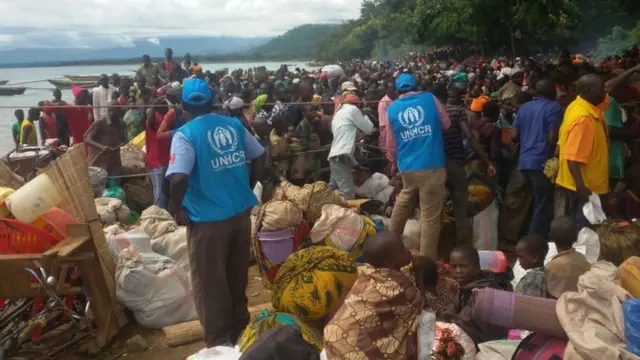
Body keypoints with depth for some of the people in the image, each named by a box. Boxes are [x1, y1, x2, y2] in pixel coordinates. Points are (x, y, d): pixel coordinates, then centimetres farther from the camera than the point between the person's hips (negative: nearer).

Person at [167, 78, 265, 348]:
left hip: (208, 219, -5)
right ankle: (239, 328, 38)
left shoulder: (185, 134, -13)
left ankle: (219, 340, 23)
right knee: (237, 275, 21)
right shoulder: (235, 125, 2)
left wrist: (178, 209, -8)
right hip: (241, 212, 6)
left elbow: (178, 178, -25)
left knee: (209, 282, 11)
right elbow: (259, 158, 11)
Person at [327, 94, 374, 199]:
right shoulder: (352, 109, 2)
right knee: (348, 195, -15)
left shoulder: (338, 113, 26)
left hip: (335, 156, 10)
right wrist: (364, 117, 21)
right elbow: (369, 129, 4)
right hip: (341, 157, -10)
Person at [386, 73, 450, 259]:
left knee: (403, 205, 23)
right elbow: (446, 124, 12)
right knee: (430, 216, 2)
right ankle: (427, 260, 6)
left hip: (407, 168, 3)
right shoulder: (430, 98, 2)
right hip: (432, 166, -3)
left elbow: (391, 144, 12)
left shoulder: (392, 109, 7)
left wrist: (395, 162, 29)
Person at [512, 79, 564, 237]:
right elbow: (552, 138, -14)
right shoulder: (554, 108, -6)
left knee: (537, 201, 20)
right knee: (543, 205, 0)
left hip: (524, 161, 7)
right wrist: (555, 155, 2)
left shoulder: (523, 108, 13)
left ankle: (532, 238, 27)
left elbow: (514, 136, 10)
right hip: (541, 161, -7)